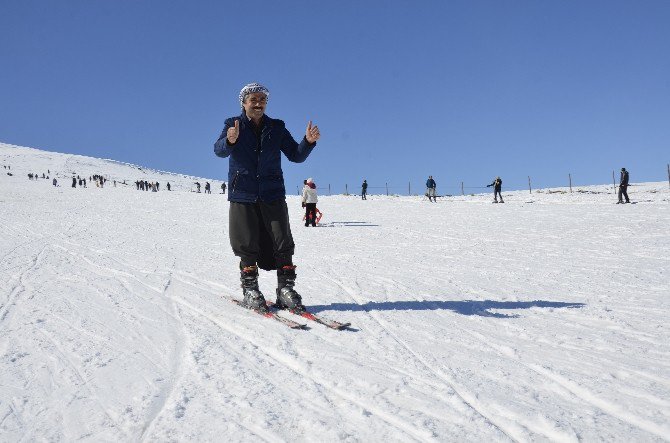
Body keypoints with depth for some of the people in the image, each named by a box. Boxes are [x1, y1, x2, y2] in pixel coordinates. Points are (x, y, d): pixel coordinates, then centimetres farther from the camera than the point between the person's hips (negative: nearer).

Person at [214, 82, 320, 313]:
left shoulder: (276, 128, 9)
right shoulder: (233, 125, 3)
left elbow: (296, 156, 5)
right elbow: (219, 150, -14)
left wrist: (308, 142, -15)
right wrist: (230, 141, -37)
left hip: (272, 195, 2)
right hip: (242, 195, -2)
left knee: (283, 244, -4)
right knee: (247, 245, 0)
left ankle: (286, 290, 3)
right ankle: (250, 290, 11)